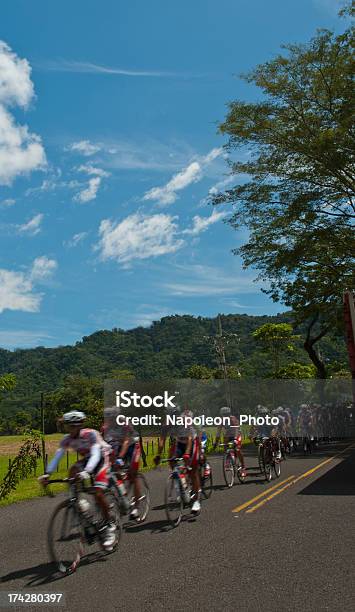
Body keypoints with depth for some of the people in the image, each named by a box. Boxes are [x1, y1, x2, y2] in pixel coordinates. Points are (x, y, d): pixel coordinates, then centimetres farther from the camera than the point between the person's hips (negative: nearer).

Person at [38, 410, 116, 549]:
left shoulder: (91, 434, -30)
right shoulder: (67, 439, -14)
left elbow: (95, 454, -41)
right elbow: (57, 457, -19)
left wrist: (87, 471, -58)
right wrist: (47, 474, -35)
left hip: (102, 458, -6)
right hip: (87, 459, 6)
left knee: (98, 493, -20)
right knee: (73, 471, -26)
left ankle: (110, 527, -4)